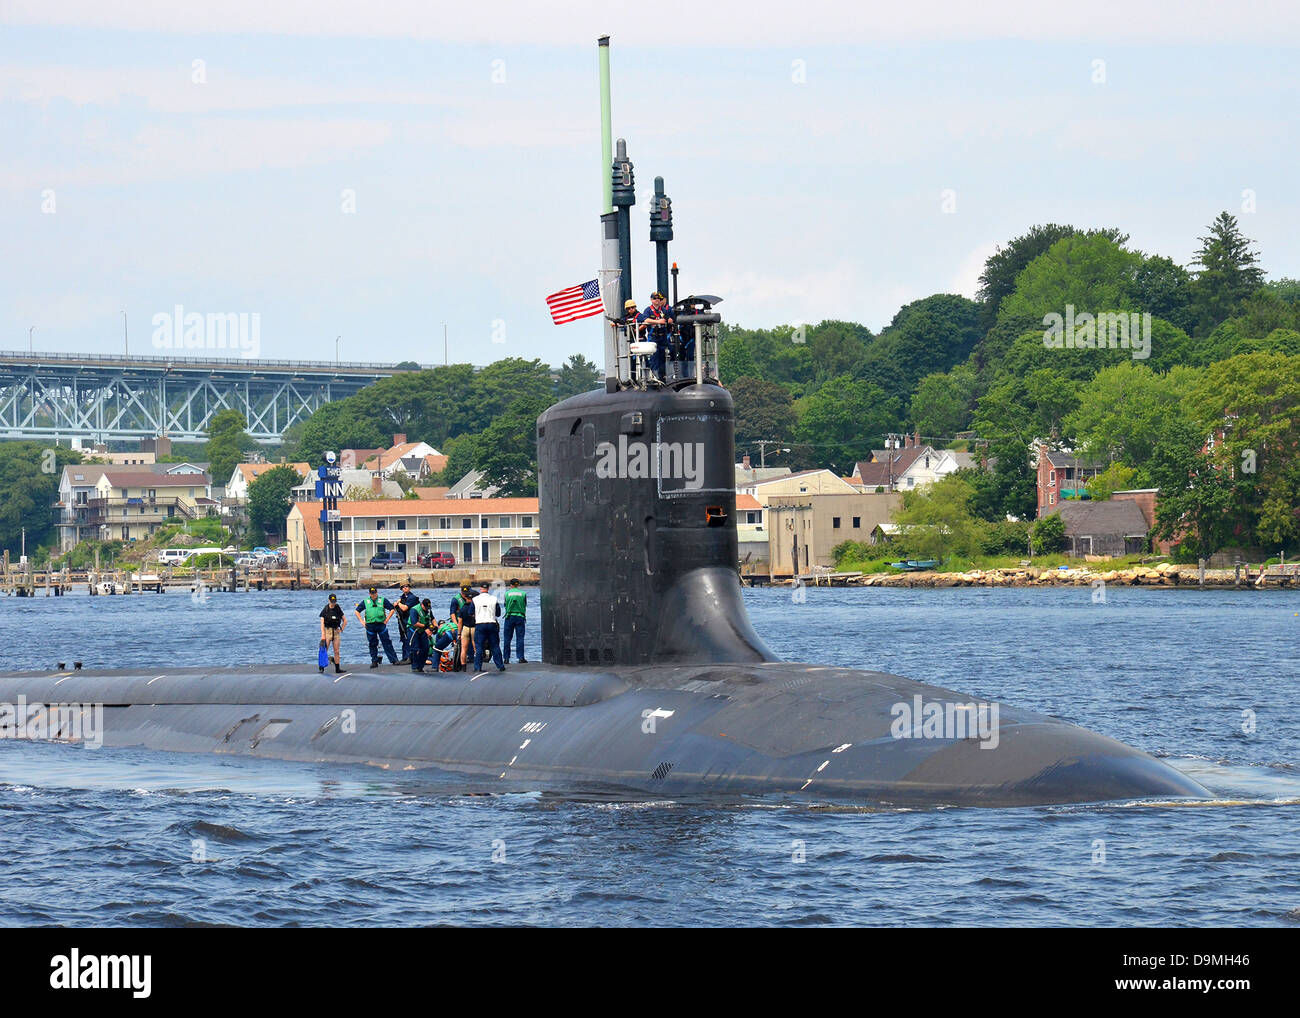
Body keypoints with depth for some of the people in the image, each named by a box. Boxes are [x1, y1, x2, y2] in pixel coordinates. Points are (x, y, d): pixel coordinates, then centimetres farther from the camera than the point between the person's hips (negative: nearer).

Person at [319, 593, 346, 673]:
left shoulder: (338, 609, 7)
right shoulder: (325, 610, -2)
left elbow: (345, 621, 17)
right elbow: (322, 622, -8)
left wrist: (341, 629, 4)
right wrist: (323, 634, -17)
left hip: (336, 631, 3)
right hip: (327, 630, -3)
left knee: (337, 651, 3)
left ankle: (337, 668, 7)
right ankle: (322, 667, -8)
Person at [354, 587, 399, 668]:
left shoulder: (383, 600, 4)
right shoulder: (365, 602, 7)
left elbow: (392, 609, 7)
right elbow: (357, 612, 14)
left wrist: (386, 620, 0)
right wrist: (362, 621, 3)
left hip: (381, 624, -1)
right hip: (370, 625, 1)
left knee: (387, 643, -2)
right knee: (372, 644, 5)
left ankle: (394, 659, 2)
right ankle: (374, 661, 12)